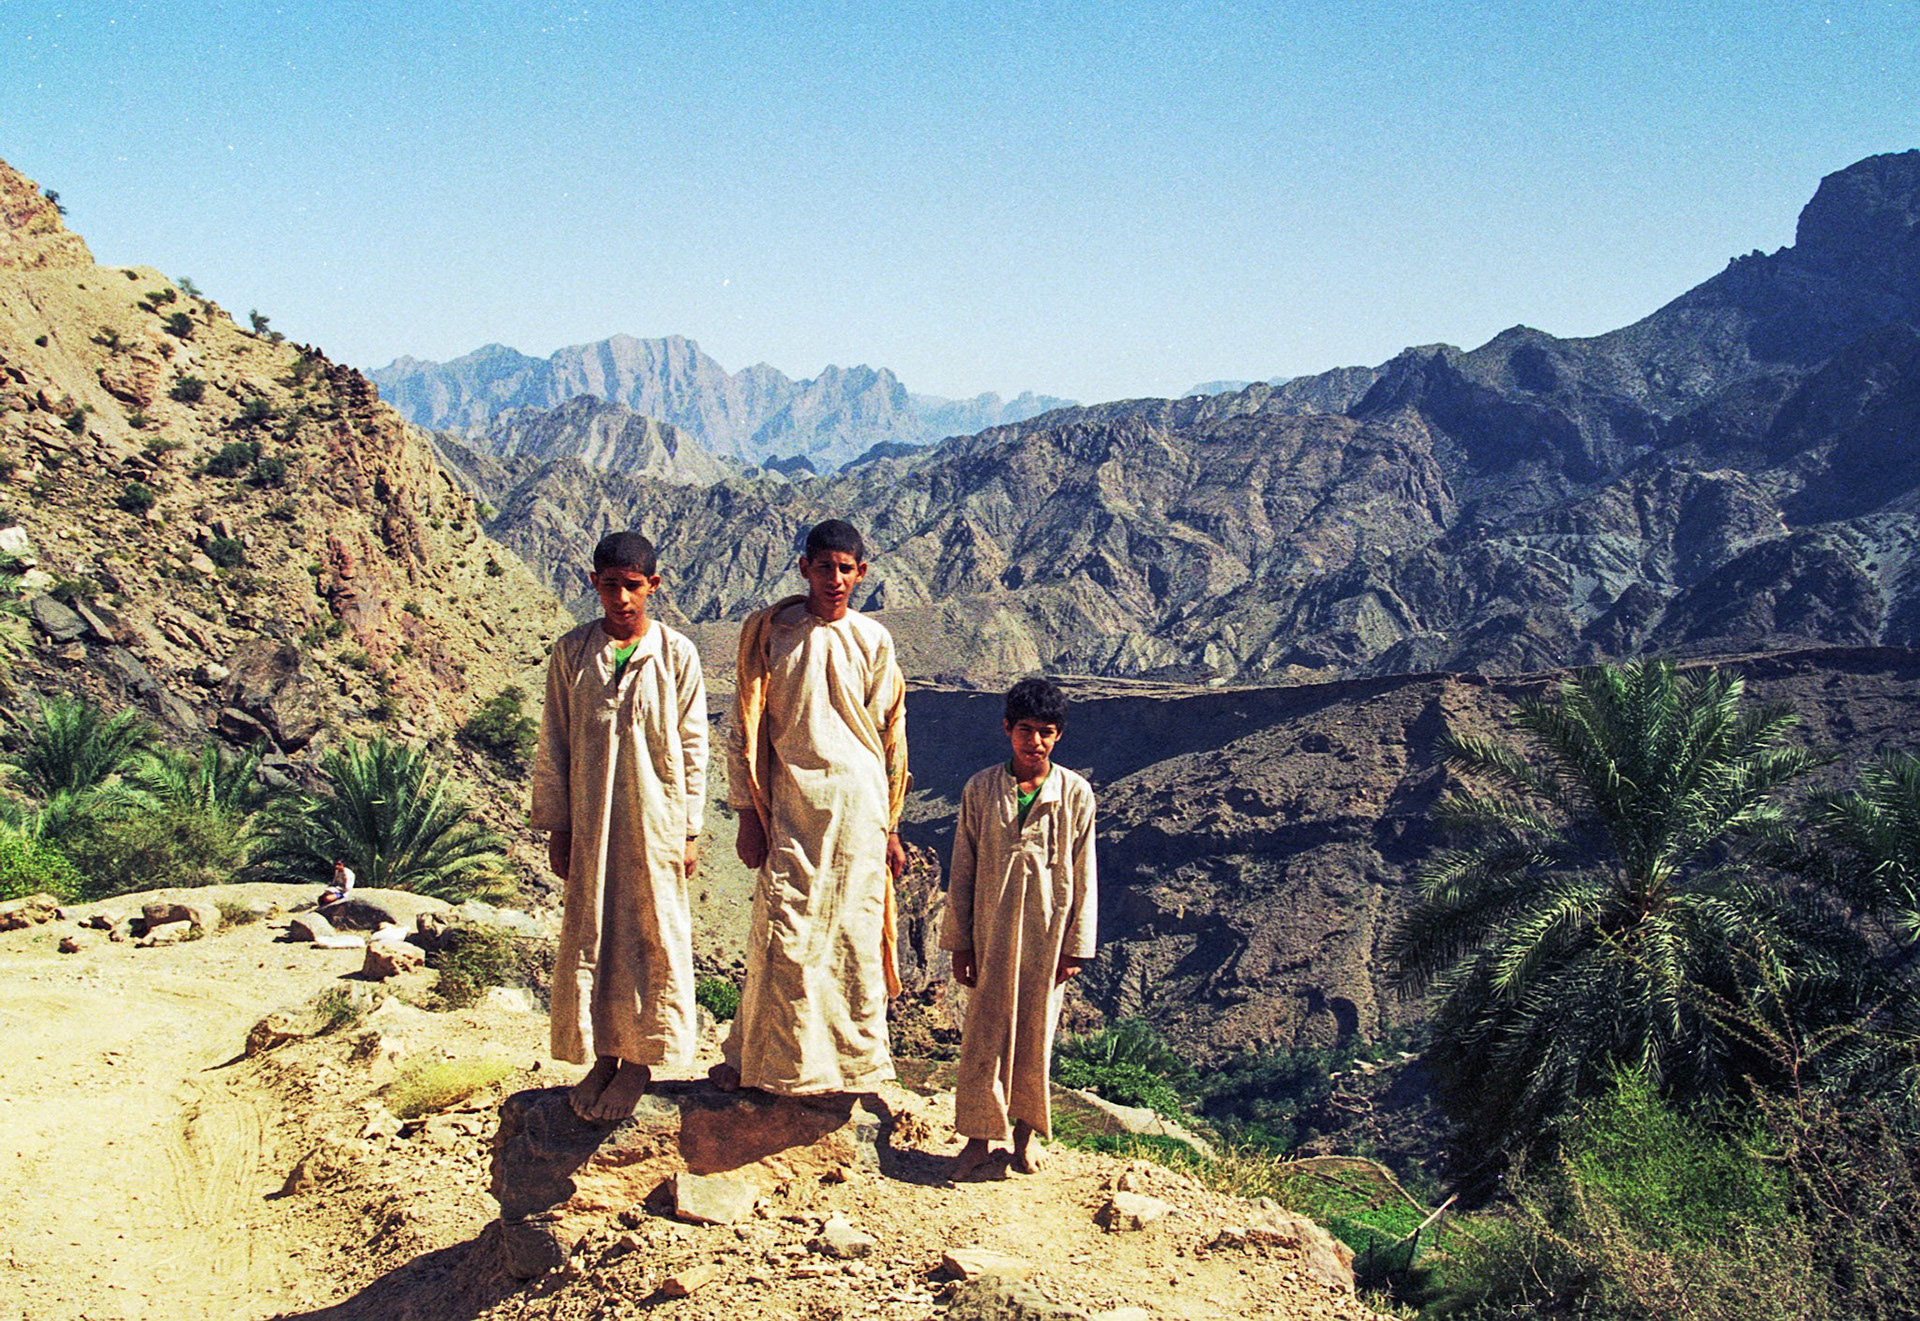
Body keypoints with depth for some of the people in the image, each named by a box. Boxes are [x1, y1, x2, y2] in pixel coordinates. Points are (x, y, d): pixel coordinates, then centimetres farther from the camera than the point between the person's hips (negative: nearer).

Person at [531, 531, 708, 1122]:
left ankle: (640, 1059, 18)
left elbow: (693, 747, 0)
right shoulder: (572, 653, 0)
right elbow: (553, 746, 4)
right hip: (590, 822, 2)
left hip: (656, 818, -1)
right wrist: (556, 826, 2)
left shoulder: (677, 654, -4)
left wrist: (689, 830, -1)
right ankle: (603, 1055, 20)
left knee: (653, 936, 5)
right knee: (589, 934, 7)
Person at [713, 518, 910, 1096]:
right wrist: (749, 814, -2)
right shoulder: (768, 632, 1)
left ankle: (852, 1059, 19)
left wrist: (890, 828, 8)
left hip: (859, 803, 2)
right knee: (783, 934, -3)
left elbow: (891, 738, 10)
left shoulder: (873, 641, 6)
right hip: (791, 803, -1)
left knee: (856, 933, 5)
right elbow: (746, 728, 2)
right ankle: (759, 1059, 11)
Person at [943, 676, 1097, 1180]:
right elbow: (962, 870, 2)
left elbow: (1083, 875, 1)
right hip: (992, 933, 0)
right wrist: (959, 941, 1)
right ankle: (980, 1133, 17)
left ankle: (1026, 1129, 26)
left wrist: (1076, 947, 0)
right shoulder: (981, 790, -3)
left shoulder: (1075, 793, -4)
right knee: (985, 1031, 4)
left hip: (1048, 935, 0)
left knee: (1036, 1030, 10)